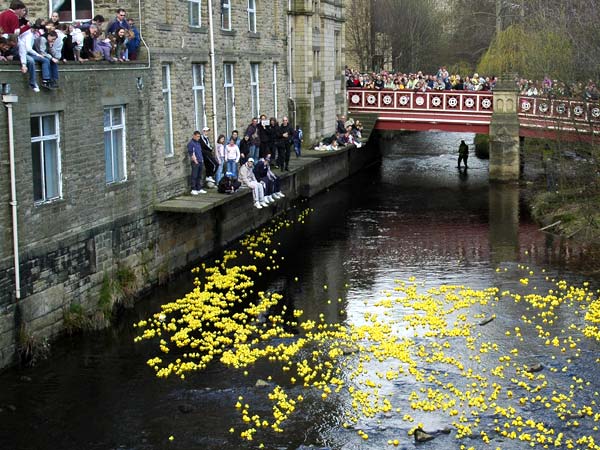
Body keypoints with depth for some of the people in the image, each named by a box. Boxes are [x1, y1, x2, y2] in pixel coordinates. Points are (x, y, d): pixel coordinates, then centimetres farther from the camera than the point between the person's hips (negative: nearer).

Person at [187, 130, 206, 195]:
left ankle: (199, 189, 17)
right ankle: (193, 190, -3)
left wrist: (201, 159, 16)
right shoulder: (191, 143, -10)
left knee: (199, 176, 11)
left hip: (200, 161, 8)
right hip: (195, 162, -8)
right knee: (194, 176, -6)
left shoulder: (198, 142, 17)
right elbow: (191, 153, -14)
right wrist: (195, 161, -15)